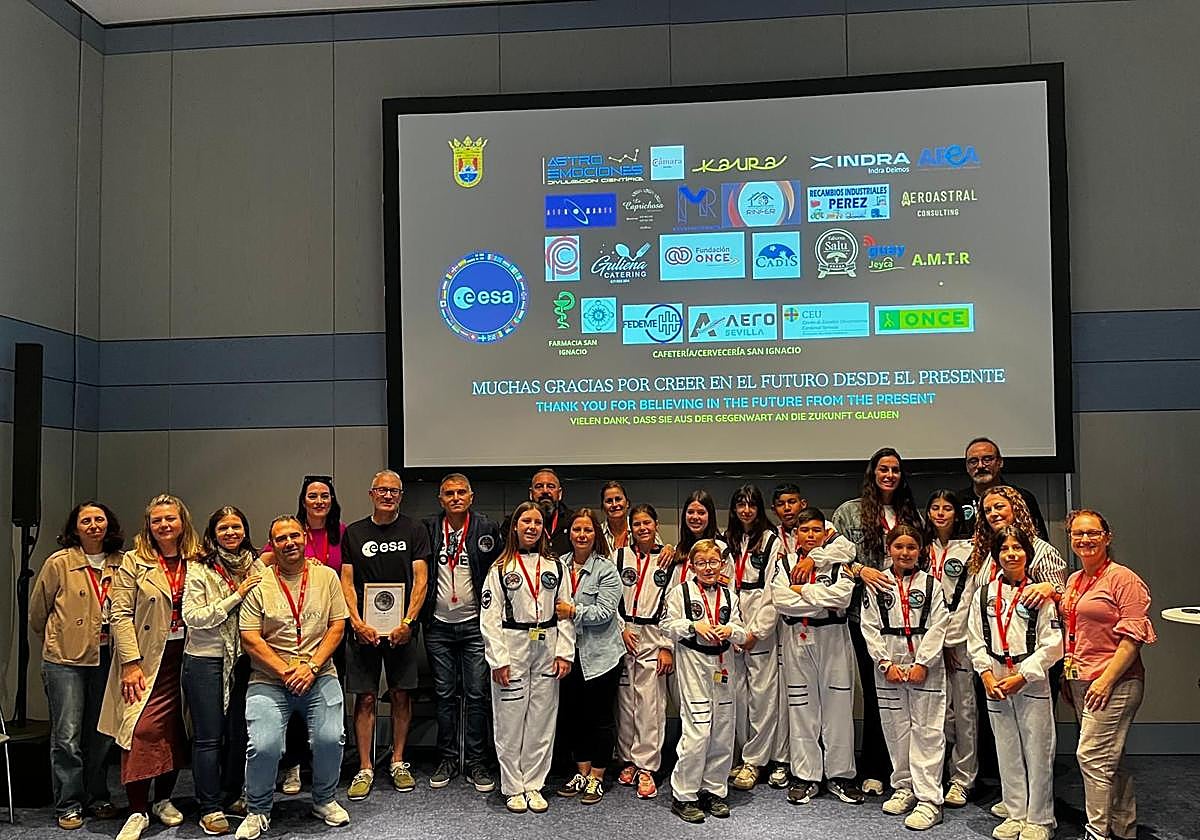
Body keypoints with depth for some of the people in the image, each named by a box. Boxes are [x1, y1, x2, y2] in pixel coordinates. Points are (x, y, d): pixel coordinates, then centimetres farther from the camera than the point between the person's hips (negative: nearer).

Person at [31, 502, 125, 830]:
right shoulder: (59, 563, -6)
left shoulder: (121, 563, 2)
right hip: (66, 658, -3)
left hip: (106, 656, 3)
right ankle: (68, 805, 11)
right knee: (67, 734, -1)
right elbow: (37, 612, 6)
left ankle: (97, 797, 24)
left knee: (101, 732, 10)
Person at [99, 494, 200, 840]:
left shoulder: (198, 562, 7)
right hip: (147, 661, -3)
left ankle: (163, 800, 24)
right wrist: (131, 663, -12)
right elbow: (120, 615, -5)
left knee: (176, 731, 8)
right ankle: (138, 812, 1)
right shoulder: (134, 561, 0)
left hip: (186, 657, 3)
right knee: (142, 730, -10)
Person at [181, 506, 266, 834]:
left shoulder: (256, 566, 3)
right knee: (208, 736, 3)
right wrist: (236, 596, -18)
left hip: (243, 659, 4)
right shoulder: (199, 569, -8)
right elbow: (192, 617, -15)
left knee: (239, 731, 13)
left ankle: (233, 796, 30)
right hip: (205, 660, -4)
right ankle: (210, 807, 14)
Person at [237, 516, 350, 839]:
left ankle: (324, 800, 13)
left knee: (330, 738, -16)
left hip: (319, 676, 1)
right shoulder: (258, 585, 1)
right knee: (263, 746, -18)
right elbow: (250, 639, -4)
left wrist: (311, 667, -9)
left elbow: (337, 626, 3)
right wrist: (285, 673, -12)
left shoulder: (326, 576, 6)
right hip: (269, 679, -1)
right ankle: (258, 810, 11)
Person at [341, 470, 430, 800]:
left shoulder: (414, 531, 4)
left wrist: (408, 622, -13)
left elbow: (420, 580, -2)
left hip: (401, 628, 0)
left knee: (401, 695, 7)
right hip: (364, 628, 0)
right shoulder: (354, 533, 6)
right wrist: (357, 623, -10)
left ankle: (398, 763, 20)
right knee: (365, 698, 2)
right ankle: (365, 769, 10)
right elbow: (347, 583, 3)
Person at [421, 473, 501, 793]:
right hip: (439, 625, 2)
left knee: (477, 694, 1)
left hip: (475, 624, -1)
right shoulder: (428, 529, 3)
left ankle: (476, 763, 11)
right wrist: (420, 616, 3)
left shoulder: (487, 529, -1)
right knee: (444, 694, 9)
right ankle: (447, 760, 21)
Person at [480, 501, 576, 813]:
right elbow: (489, 616, -4)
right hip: (512, 649, -2)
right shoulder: (500, 568, 0)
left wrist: (564, 652, -2)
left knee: (542, 720, 7)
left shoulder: (555, 566, 8)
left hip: (547, 650, 2)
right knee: (510, 721, 3)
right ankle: (513, 788, 16)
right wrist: (498, 659, -11)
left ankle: (533, 785, 19)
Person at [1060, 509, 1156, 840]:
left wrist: (1106, 680, -19)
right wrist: (1068, 675, 18)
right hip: (1081, 682, 8)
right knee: (1110, 758, 15)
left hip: (1113, 682, -8)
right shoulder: (1074, 581, 14)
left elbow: (1133, 636, -15)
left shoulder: (1123, 578, -10)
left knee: (1092, 755, -10)